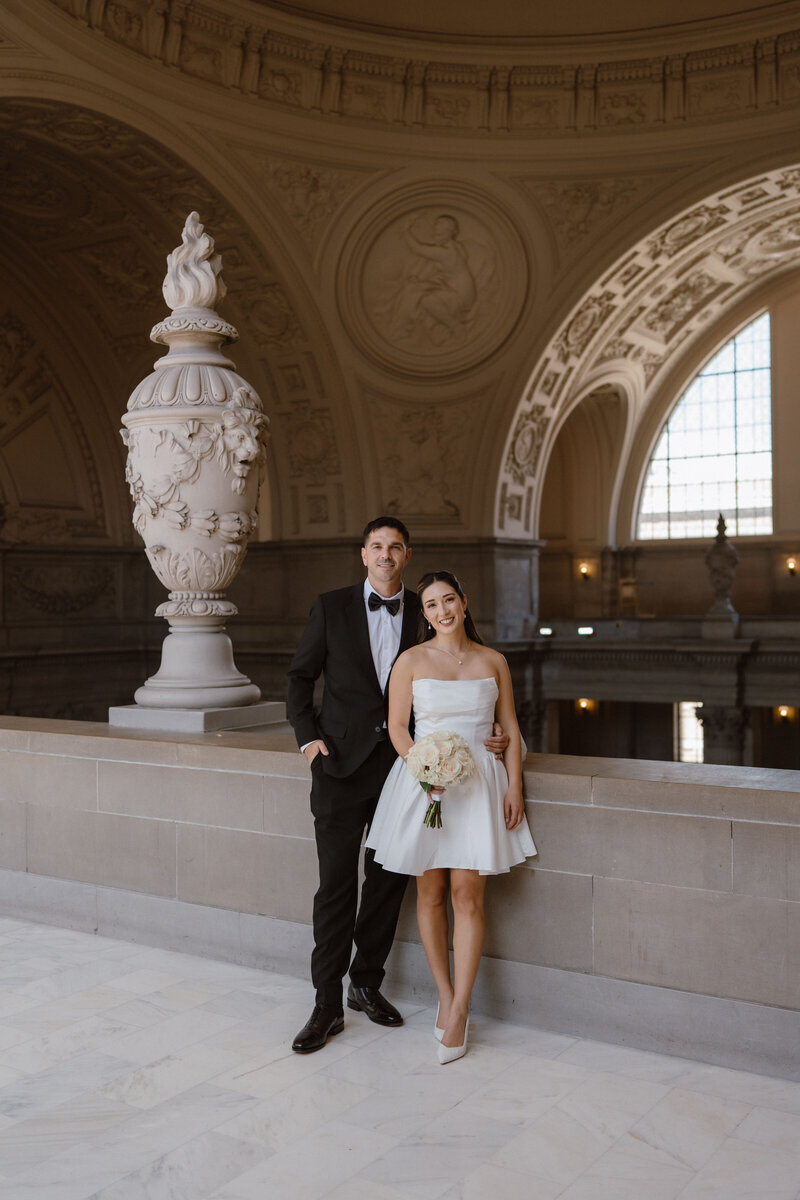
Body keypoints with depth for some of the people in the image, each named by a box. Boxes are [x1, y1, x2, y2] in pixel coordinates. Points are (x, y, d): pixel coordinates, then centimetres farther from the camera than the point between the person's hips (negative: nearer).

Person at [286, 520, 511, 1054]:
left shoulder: (424, 613, 5)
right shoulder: (331, 607, 1)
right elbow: (301, 675, 7)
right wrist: (308, 735, -6)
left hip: (401, 763, 2)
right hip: (342, 764, -2)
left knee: (389, 880, 10)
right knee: (336, 884, -1)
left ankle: (367, 983, 29)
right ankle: (327, 1004, 11)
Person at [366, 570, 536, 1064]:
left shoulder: (493, 662, 7)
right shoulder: (412, 661, 2)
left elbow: (510, 730, 9)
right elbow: (397, 728, 1)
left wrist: (515, 789, 0)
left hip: (480, 782, 0)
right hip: (422, 780, 0)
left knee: (467, 893, -6)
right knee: (431, 893, 5)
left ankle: (459, 1010, 2)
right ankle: (446, 996, 20)